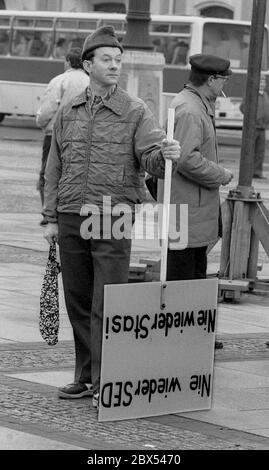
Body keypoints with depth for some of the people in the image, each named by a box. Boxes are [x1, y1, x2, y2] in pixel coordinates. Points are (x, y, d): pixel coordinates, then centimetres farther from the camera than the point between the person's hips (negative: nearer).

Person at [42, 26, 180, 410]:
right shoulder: (68, 114, 10)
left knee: (107, 306, -7)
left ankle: (104, 383, -5)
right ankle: (85, 377, 17)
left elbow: (152, 161, -10)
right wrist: (52, 218, 10)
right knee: (78, 302, 8)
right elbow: (55, 168, 14)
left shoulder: (135, 112, -1)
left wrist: (167, 155, -33)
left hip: (114, 220, -4)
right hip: (72, 220, 4)